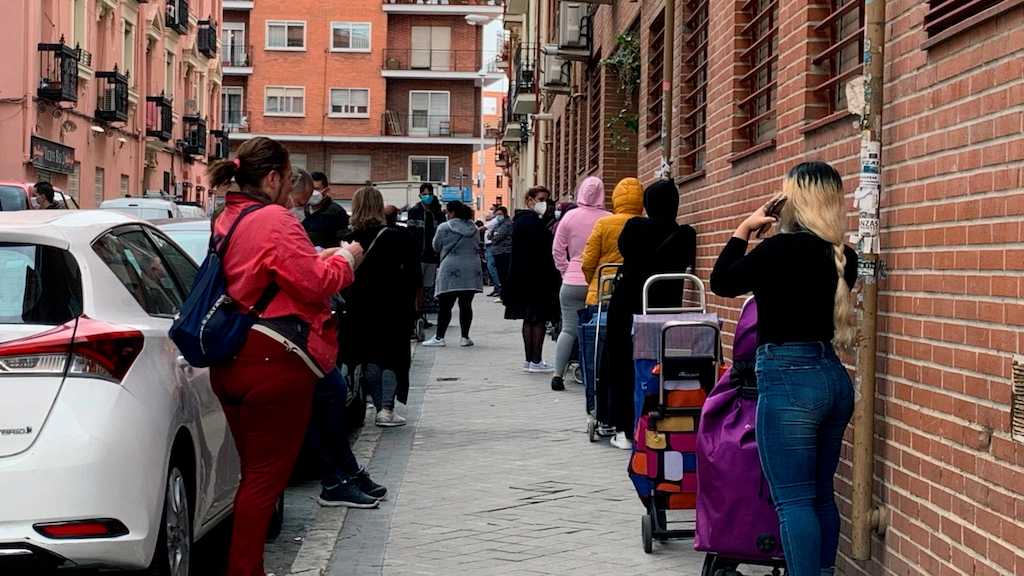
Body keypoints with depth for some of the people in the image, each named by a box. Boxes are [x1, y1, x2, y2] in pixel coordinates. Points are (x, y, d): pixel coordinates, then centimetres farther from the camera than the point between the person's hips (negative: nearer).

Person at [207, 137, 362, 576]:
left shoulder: (226, 220, 14)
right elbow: (314, 282, -16)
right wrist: (345, 259, 2)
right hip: (274, 361, -9)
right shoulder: (274, 219, -15)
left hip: (231, 361, 9)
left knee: (255, 471, 17)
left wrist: (319, 258, 17)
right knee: (266, 477, -2)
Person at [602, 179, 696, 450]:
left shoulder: (635, 227, -9)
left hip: (627, 307, -1)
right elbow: (687, 266, 7)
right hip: (666, 308, 1)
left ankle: (625, 430, 10)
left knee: (622, 367, 10)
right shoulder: (685, 235, -6)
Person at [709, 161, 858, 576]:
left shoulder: (783, 248, -15)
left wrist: (744, 229, 6)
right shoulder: (843, 256, 7)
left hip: (789, 381, -8)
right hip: (834, 377, 8)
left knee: (794, 501, -4)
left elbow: (722, 283, -3)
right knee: (821, 495, 15)